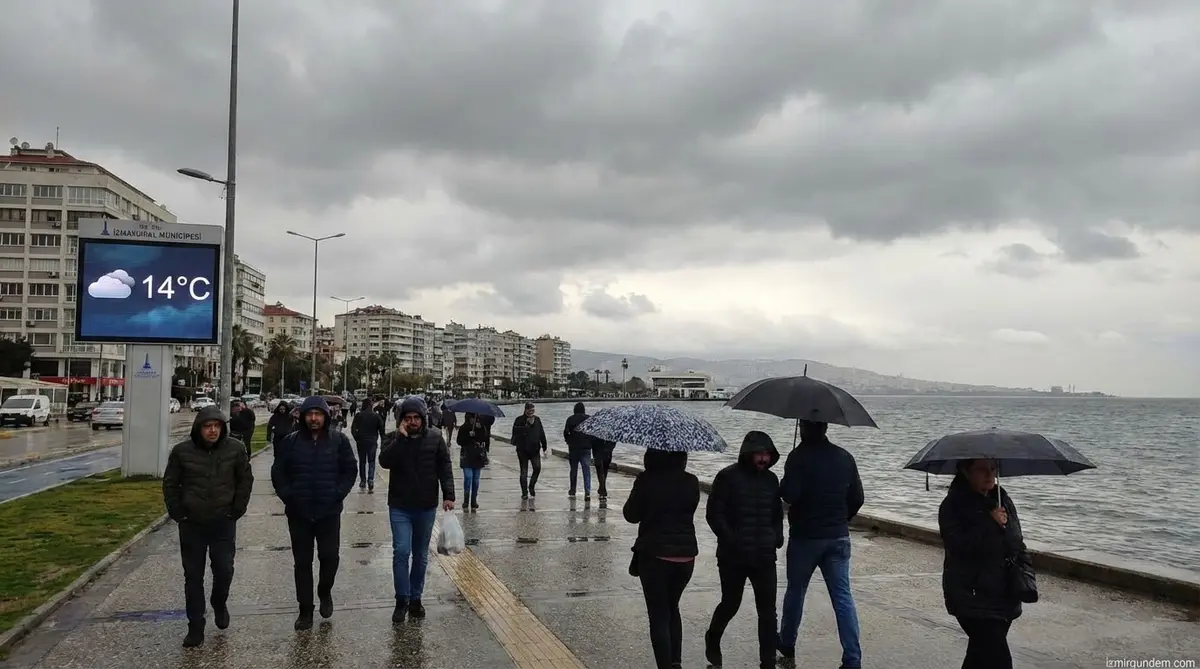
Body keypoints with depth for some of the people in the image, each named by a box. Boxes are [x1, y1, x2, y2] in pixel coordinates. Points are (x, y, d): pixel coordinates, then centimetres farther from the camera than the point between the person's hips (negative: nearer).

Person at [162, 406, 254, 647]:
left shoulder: (235, 449, -5)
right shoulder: (182, 451, -6)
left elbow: (246, 480, 5)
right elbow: (170, 484, 5)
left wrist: (237, 510, 1)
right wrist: (177, 514, 0)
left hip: (224, 523, 0)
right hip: (191, 524, 0)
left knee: (224, 570, 0)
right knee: (193, 576, 6)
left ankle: (219, 604, 32)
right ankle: (196, 627, 16)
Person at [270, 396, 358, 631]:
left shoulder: (339, 441, -1)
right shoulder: (291, 441, 1)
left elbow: (350, 470, 2)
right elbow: (278, 472, 5)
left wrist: (338, 494, -7)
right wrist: (287, 496, -4)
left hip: (329, 512, -1)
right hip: (299, 513, 1)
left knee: (329, 556, 2)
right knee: (302, 562, 7)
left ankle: (325, 592, 31)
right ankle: (305, 610, 18)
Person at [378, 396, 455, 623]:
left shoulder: (435, 437, -1)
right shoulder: (394, 438, -3)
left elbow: (445, 467, -1)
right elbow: (384, 462, -21)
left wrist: (448, 495, -9)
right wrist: (401, 437, -25)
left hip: (426, 507, 1)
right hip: (400, 507, -1)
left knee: (421, 556, 11)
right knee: (401, 552, -9)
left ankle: (415, 598, 25)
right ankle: (402, 600, 4)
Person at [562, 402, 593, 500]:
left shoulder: (570, 419, -4)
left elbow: (565, 432, -6)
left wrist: (569, 441, 11)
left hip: (573, 447, 0)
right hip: (586, 447, 0)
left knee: (573, 469, 13)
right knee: (587, 470, -2)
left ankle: (572, 491, 23)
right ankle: (587, 492, -14)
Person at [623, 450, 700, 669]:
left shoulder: (646, 481, -13)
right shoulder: (691, 483, -3)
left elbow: (631, 514, -4)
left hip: (654, 555, -4)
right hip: (686, 555, 4)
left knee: (658, 614, 5)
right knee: (672, 608, 23)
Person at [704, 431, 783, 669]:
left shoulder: (771, 479, 7)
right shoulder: (728, 477, -9)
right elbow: (714, 514, -10)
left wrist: (777, 536, 1)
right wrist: (731, 540, -18)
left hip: (765, 557, 4)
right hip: (733, 556, -4)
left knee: (768, 610, 1)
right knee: (730, 604, 11)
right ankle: (712, 640, 39)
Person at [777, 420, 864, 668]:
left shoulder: (799, 456, -13)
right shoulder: (845, 457, 3)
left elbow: (789, 495, -22)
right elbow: (857, 498, 6)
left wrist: (782, 487, -1)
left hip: (805, 536, -3)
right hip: (839, 538, 3)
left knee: (795, 591, 15)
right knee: (843, 596, 3)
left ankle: (787, 644, 31)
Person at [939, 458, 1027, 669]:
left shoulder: (1003, 499, 11)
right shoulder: (953, 505, -10)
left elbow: (1016, 541, 21)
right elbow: (957, 545, -22)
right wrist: (990, 523, -24)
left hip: (1003, 595, 7)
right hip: (972, 596, -7)